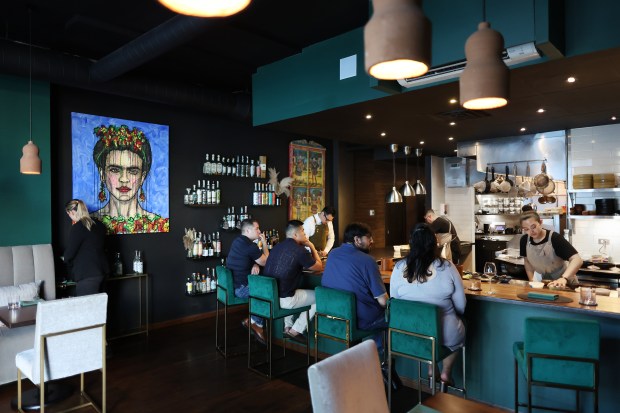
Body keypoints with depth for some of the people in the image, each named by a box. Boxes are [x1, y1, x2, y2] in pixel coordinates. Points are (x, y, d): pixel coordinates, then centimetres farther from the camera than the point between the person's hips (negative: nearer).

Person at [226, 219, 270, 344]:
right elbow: (266, 262, -8)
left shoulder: (238, 241, 10)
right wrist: (264, 243, -1)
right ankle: (257, 324, 10)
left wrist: (254, 265, -5)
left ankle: (252, 321, 13)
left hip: (232, 285, 10)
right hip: (241, 289, -10)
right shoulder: (249, 245, -21)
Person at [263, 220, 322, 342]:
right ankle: (296, 331, 10)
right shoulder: (300, 250, -14)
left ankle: (287, 327, 30)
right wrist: (312, 247, 10)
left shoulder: (277, 247, 9)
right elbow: (319, 267, 1)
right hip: (284, 299, -8)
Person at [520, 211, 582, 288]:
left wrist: (564, 278, -44)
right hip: (545, 283, 3)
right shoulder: (525, 240, -8)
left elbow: (577, 260, -30)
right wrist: (532, 281, -5)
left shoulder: (554, 238, -22)